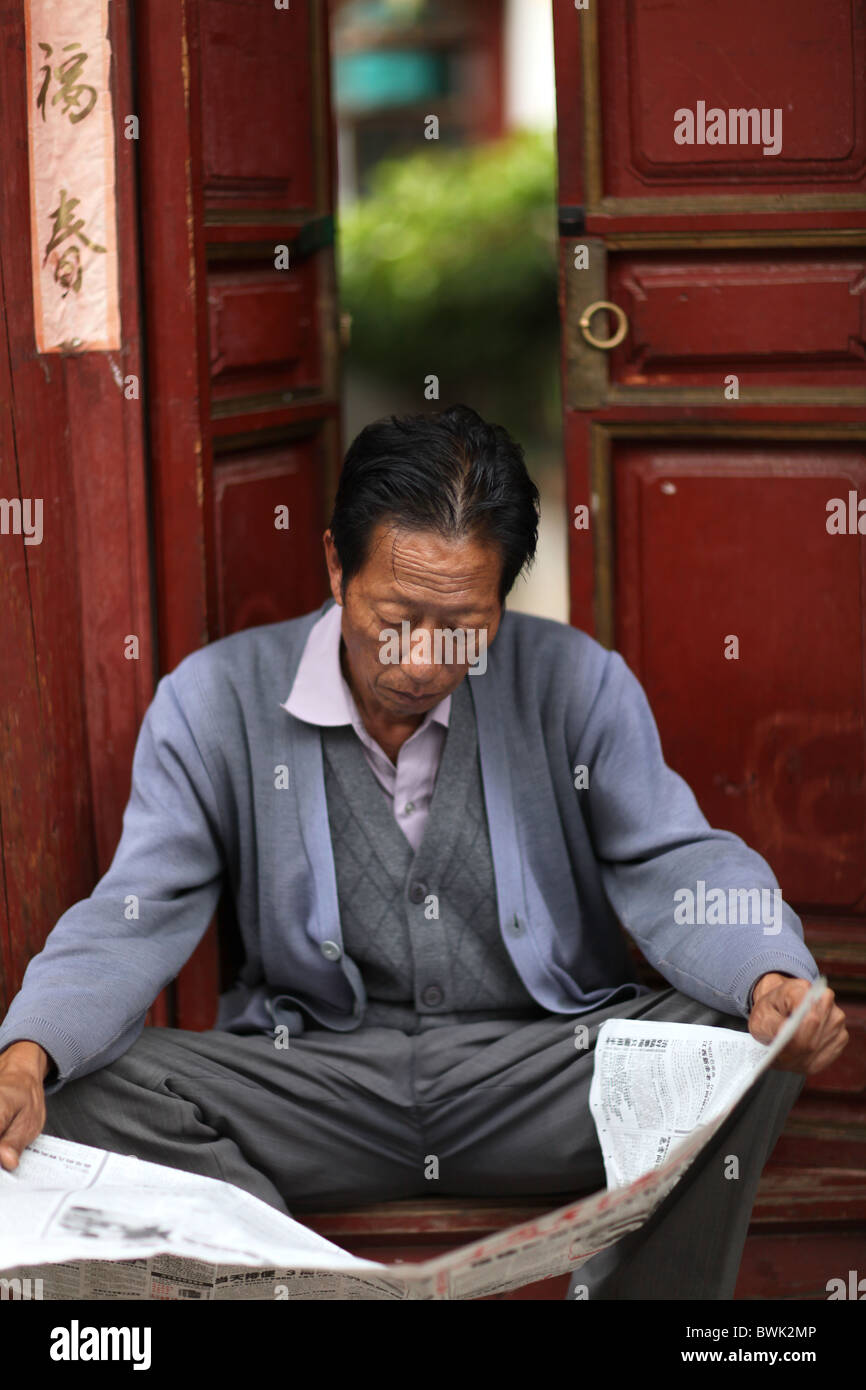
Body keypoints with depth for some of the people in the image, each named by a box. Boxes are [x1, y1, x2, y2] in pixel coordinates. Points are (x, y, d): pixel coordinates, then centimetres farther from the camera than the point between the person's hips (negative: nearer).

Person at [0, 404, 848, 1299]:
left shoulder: (576, 682, 1)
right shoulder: (214, 701, -1)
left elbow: (672, 865, -2)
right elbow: (134, 920, -3)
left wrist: (773, 981, -26)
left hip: (545, 1065, 0)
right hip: (307, 1078, 0)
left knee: (744, 1045, -26)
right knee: (83, 1095, -25)